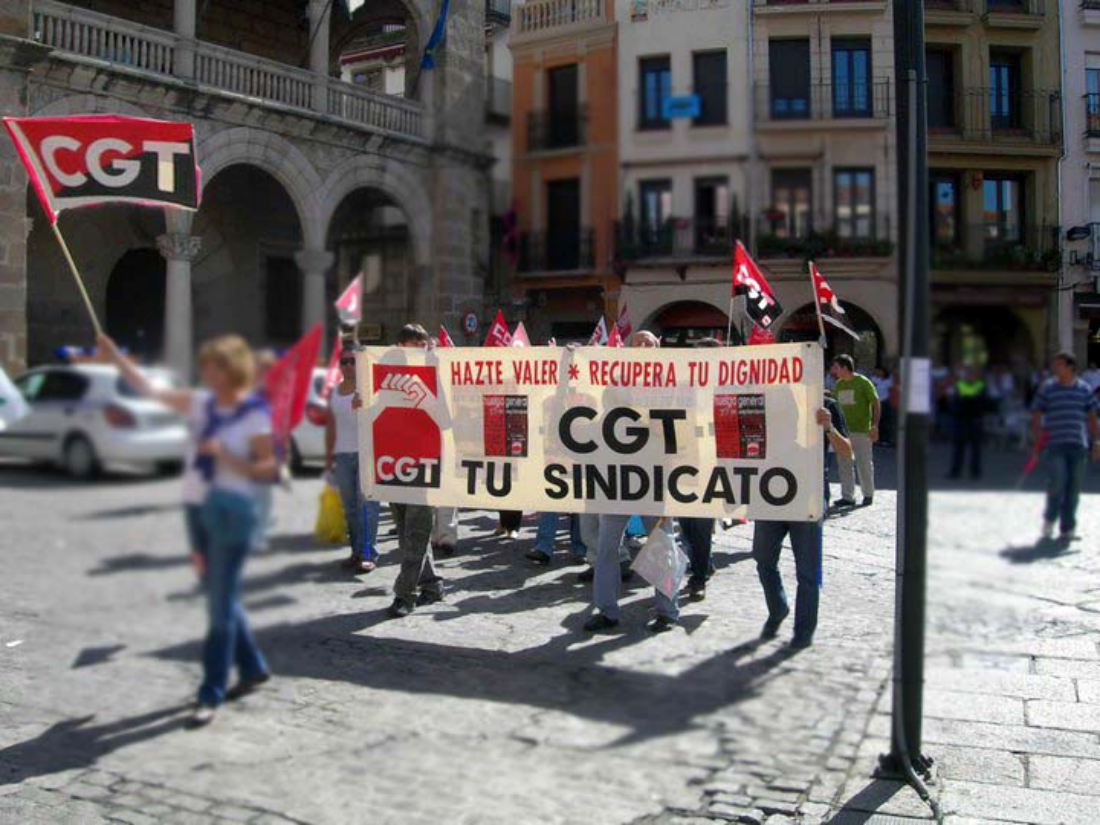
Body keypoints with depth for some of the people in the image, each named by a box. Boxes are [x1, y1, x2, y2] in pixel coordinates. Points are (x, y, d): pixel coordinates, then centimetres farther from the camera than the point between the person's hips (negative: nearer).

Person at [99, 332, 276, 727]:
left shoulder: (254, 415, -9)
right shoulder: (200, 404, 7)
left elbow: (268, 470, -10)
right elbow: (149, 390, 8)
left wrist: (225, 456, -20)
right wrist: (115, 356, 0)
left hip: (231, 509, -7)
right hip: (199, 507, 7)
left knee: (221, 604, -4)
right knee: (218, 596, 14)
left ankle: (211, 694, 1)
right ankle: (252, 667, 30)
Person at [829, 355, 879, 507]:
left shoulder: (863, 382, -7)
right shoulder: (838, 385, 9)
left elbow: (876, 404, -7)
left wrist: (875, 426, -13)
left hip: (862, 430, -5)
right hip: (843, 430, 5)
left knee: (864, 463, 4)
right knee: (844, 463, 3)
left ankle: (868, 494, 20)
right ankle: (847, 496, 9)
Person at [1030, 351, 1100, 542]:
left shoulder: (1085, 389, 8)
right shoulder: (1047, 389, 3)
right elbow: (1036, 417, 4)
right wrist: (1036, 440, -4)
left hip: (1078, 445, 2)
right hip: (1055, 445, -2)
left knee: (1074, 487, 3)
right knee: (1058, 481, -14)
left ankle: (1067, 528, 12)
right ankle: (1049, 519, 8)